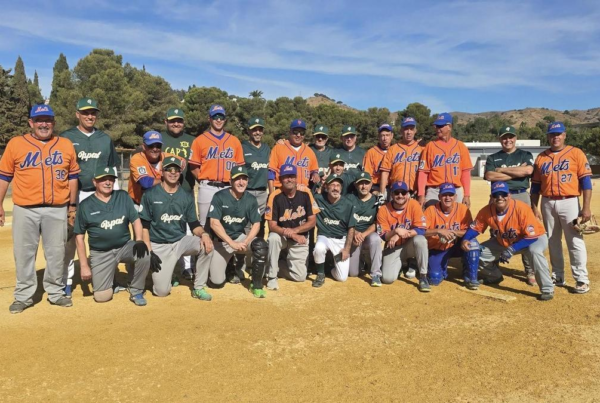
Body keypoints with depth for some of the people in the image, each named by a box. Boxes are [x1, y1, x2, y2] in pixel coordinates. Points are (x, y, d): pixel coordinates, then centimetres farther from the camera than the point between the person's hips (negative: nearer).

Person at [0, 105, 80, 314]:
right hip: (25, 210, -1)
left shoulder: (66, 145, 8)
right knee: (24, 253, 5)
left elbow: (73, 176, 11)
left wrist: (72, 205, 8)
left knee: (56, 253, 7)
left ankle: (56, 292, 21)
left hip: (57, 209, 1)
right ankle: (23, 296, 18)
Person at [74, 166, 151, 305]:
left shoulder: (123, 196, 2)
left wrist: (139, 241, -19)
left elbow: (135, 220, 0)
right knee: (102, 296, -11)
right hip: (100, 254, -1)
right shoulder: (85, 205, -2)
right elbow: (79, 237, 0)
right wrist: (84, 266, -4)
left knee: (144, 254, -31)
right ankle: (107, 278, 26)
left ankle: (136, 292, -7)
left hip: (125, 247, 1)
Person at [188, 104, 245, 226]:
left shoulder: (235, 141, 11)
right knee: (206, 224, 1)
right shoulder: (200, 140, 4)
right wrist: (204, 182, -1)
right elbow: (194, 167, 4)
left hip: (229, 188, 2)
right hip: (208, 189, -2)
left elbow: (240, 166, 11)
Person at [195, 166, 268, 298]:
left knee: (261, 245, -29)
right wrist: (232, 243, -27)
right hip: (221, 240, -2)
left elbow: (256, 224, -5)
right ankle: (231, 263, 24)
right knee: (217, 281, -12)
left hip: (241, 237, 2)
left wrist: (246, 242, -23)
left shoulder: (251, 199, -4)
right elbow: (214, 223, -19)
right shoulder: (220, 197, -14)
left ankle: (256, 285, -11)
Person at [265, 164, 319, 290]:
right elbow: (272, 226, -18)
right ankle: (272, 276, -18)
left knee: (300, 276, -6)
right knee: (273, 238, -37)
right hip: (281, 236, -1)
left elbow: (312, 221, -10)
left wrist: (294, 230, -25)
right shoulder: (275, 196, -17)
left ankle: (277, 266, 23)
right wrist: (292, 235, -32)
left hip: (301, 237, 2)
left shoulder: (305, 192, -12)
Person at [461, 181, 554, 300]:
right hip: (504, 242, 5)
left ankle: (547, 289, -21)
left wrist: (512, 250, -40)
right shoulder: (486, 211, -19)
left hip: (535, 237, -5)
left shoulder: (522, 209, -33)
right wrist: (465, 240, -27)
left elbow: (532, 236, -31)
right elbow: (475, 227, -7)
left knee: (534, 251, -39)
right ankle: (495, 276, 29)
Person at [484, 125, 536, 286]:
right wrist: (517, 172, -7)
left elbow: (528, 170, -10)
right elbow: (489, 176, -7)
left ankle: (530, 272, 6)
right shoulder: (493, 158, 12)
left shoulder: (525, 155, 11)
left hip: (521, 196, -1)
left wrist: (502, 170, -5)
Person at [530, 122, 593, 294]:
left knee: (575, 241, -5)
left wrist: (586, 207, -12)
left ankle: (582, 280, 2)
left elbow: (586, 180, -5)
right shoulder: (541, 157, 10)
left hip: (569, 202, -4)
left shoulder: (576, 153, 0)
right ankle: (557, 277, 21)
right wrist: (534, 208, 7)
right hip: (547, 204, 4)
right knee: (552, 242, 10)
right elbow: (535, 185, 12)